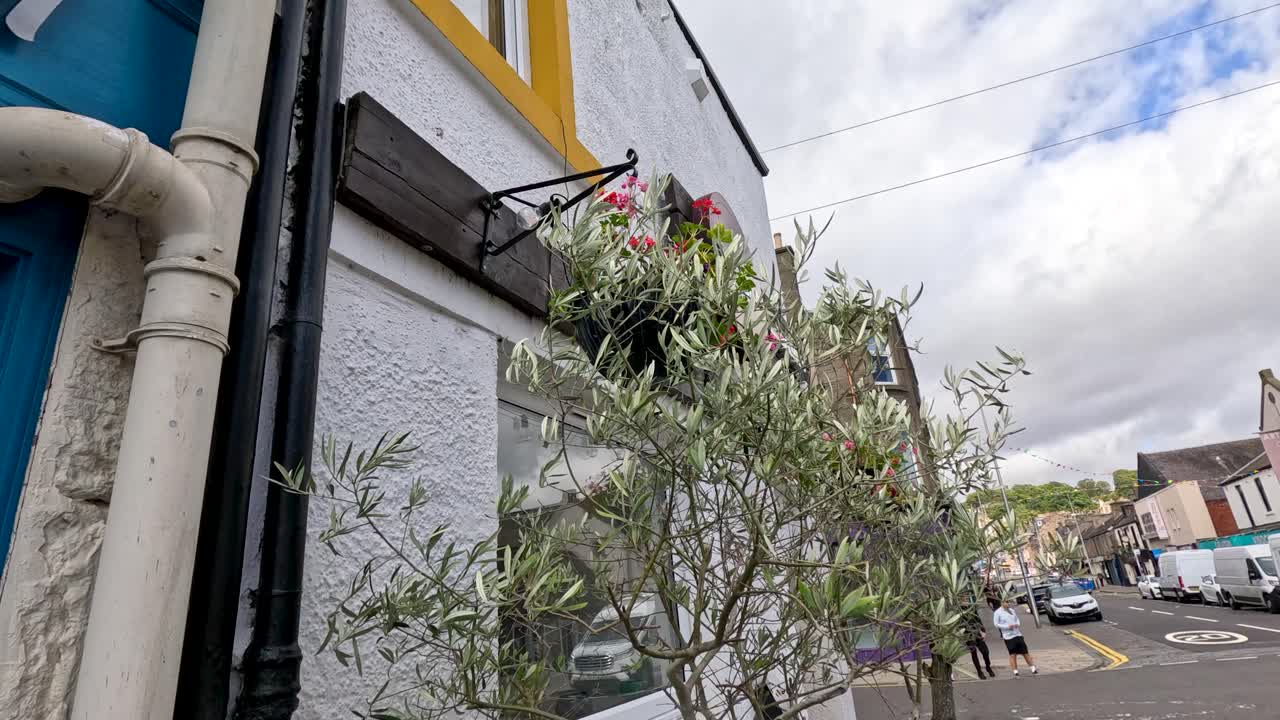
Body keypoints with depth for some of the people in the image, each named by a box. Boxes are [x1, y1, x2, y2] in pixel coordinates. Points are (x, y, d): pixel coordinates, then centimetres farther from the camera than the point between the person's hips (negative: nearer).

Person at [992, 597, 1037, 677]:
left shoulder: (1012, 611, 10)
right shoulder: (998, 612, -7)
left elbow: (1017, 619, 19)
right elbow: (996, 624, -8)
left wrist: (1018, 624, -4)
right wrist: (1007, 626, -16)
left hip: (1018, 634, 5)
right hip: (1008, 636, -5)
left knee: (1025, 652, 6)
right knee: (1012, 654, 0)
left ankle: (1033, 669, 17)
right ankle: (1015, 672, 7)